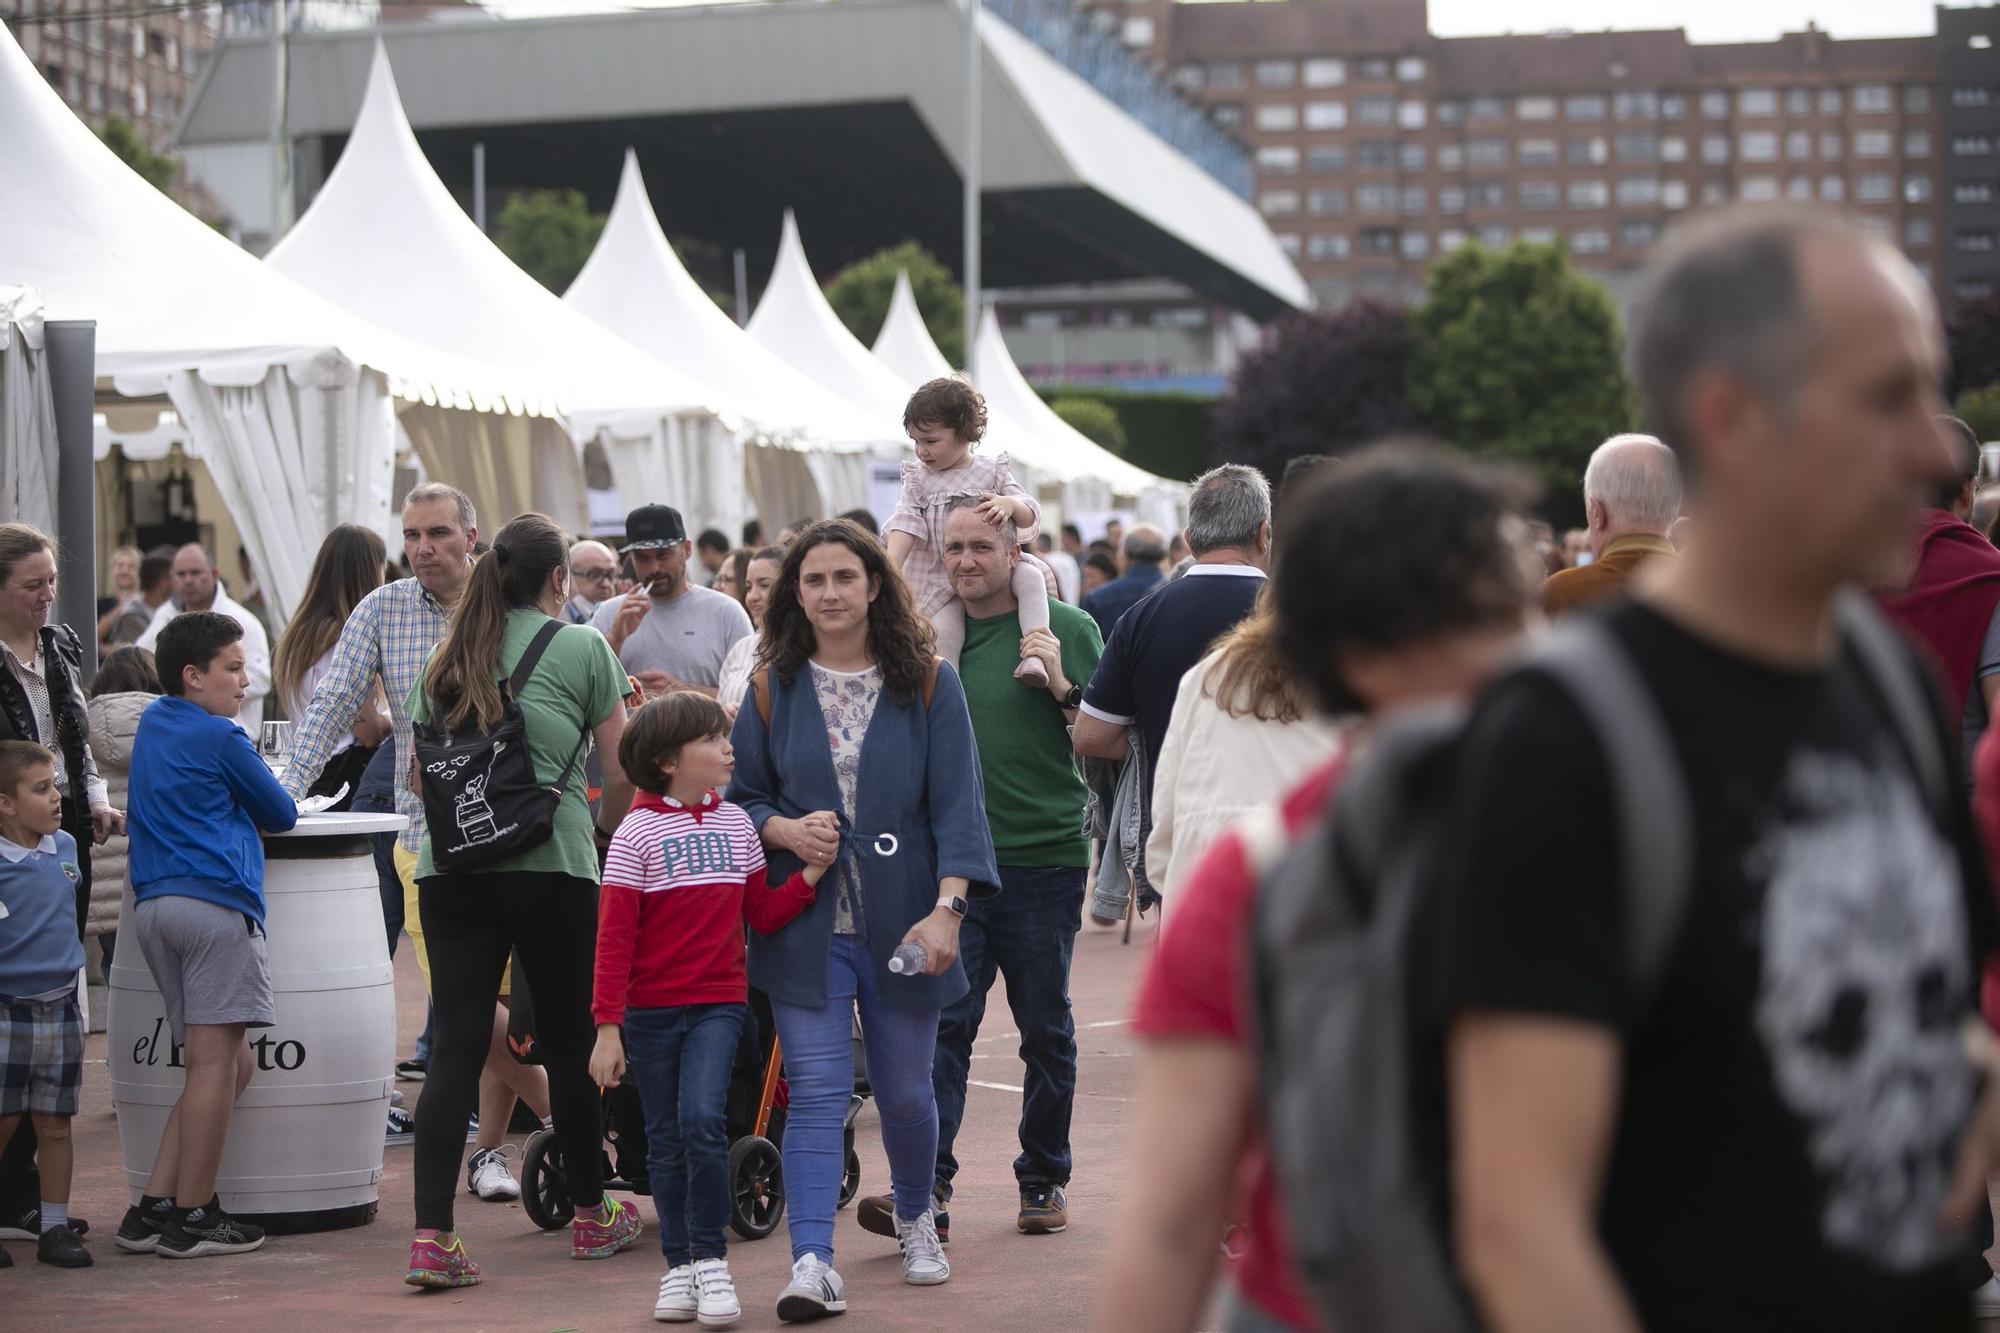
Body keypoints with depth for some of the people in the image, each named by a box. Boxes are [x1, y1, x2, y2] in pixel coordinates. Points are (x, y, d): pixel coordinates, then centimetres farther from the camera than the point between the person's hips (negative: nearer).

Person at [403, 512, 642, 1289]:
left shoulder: (448, 657, 14)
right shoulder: (582, 648, 2)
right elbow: (623, 773, 6)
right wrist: (605, 826, 24)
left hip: (449, 868, 3)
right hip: (550, 866, -3)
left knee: (455, 1047, -1)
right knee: (570, 1042, 11)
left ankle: (432, 1236, -12)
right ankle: (592, 1217, 25)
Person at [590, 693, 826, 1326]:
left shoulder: (736, 824, 7)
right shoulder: (637, 834, -7)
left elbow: (762, 914, 10)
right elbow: (614, 936, -9)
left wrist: (811, 874, -6)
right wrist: (608, 1026, -14)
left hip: (719, 1001, 2)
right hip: (652, 1008, -1)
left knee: (702, 1119, -17)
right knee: (666, 1140, 6)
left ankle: (710, 1261, -7)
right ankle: (679, 1267, 18)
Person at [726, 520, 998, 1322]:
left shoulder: (928, 683, 1)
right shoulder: (774, 687, 5)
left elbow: (957, 803, -5)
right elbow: (742, 797, 11)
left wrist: (947, 907, -16)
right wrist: (785, 832, -11)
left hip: (900, 925, 0)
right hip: (805, 926, 0)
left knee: (903, 1091, 11)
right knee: (817, 1093, -9)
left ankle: (914, 1217, 38)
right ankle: (812, 1263, -15)